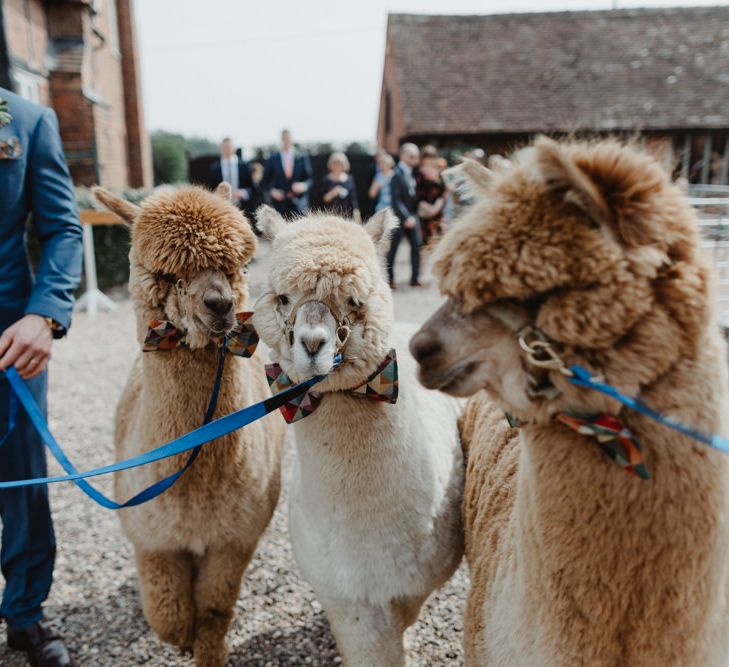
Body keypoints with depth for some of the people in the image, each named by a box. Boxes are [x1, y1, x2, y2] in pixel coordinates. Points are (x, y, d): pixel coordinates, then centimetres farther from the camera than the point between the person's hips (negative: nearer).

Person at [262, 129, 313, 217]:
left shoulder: (303, 158, 8)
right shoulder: (272, 160, 8)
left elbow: (310, 178, 10)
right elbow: (265, 182, 13)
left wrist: (304, 185, -11)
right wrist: (272, 190, -6)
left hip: (299, 206, 0)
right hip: (279, 205, 0)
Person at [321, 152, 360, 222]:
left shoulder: (349, 179, 9)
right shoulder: (327, 179, 4)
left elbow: (353, 198, 6)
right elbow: (323, 199, 1)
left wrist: (356, 211, -7)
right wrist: (332, 193, -16)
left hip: (347, 215, 2)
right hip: (331, 215, -2)